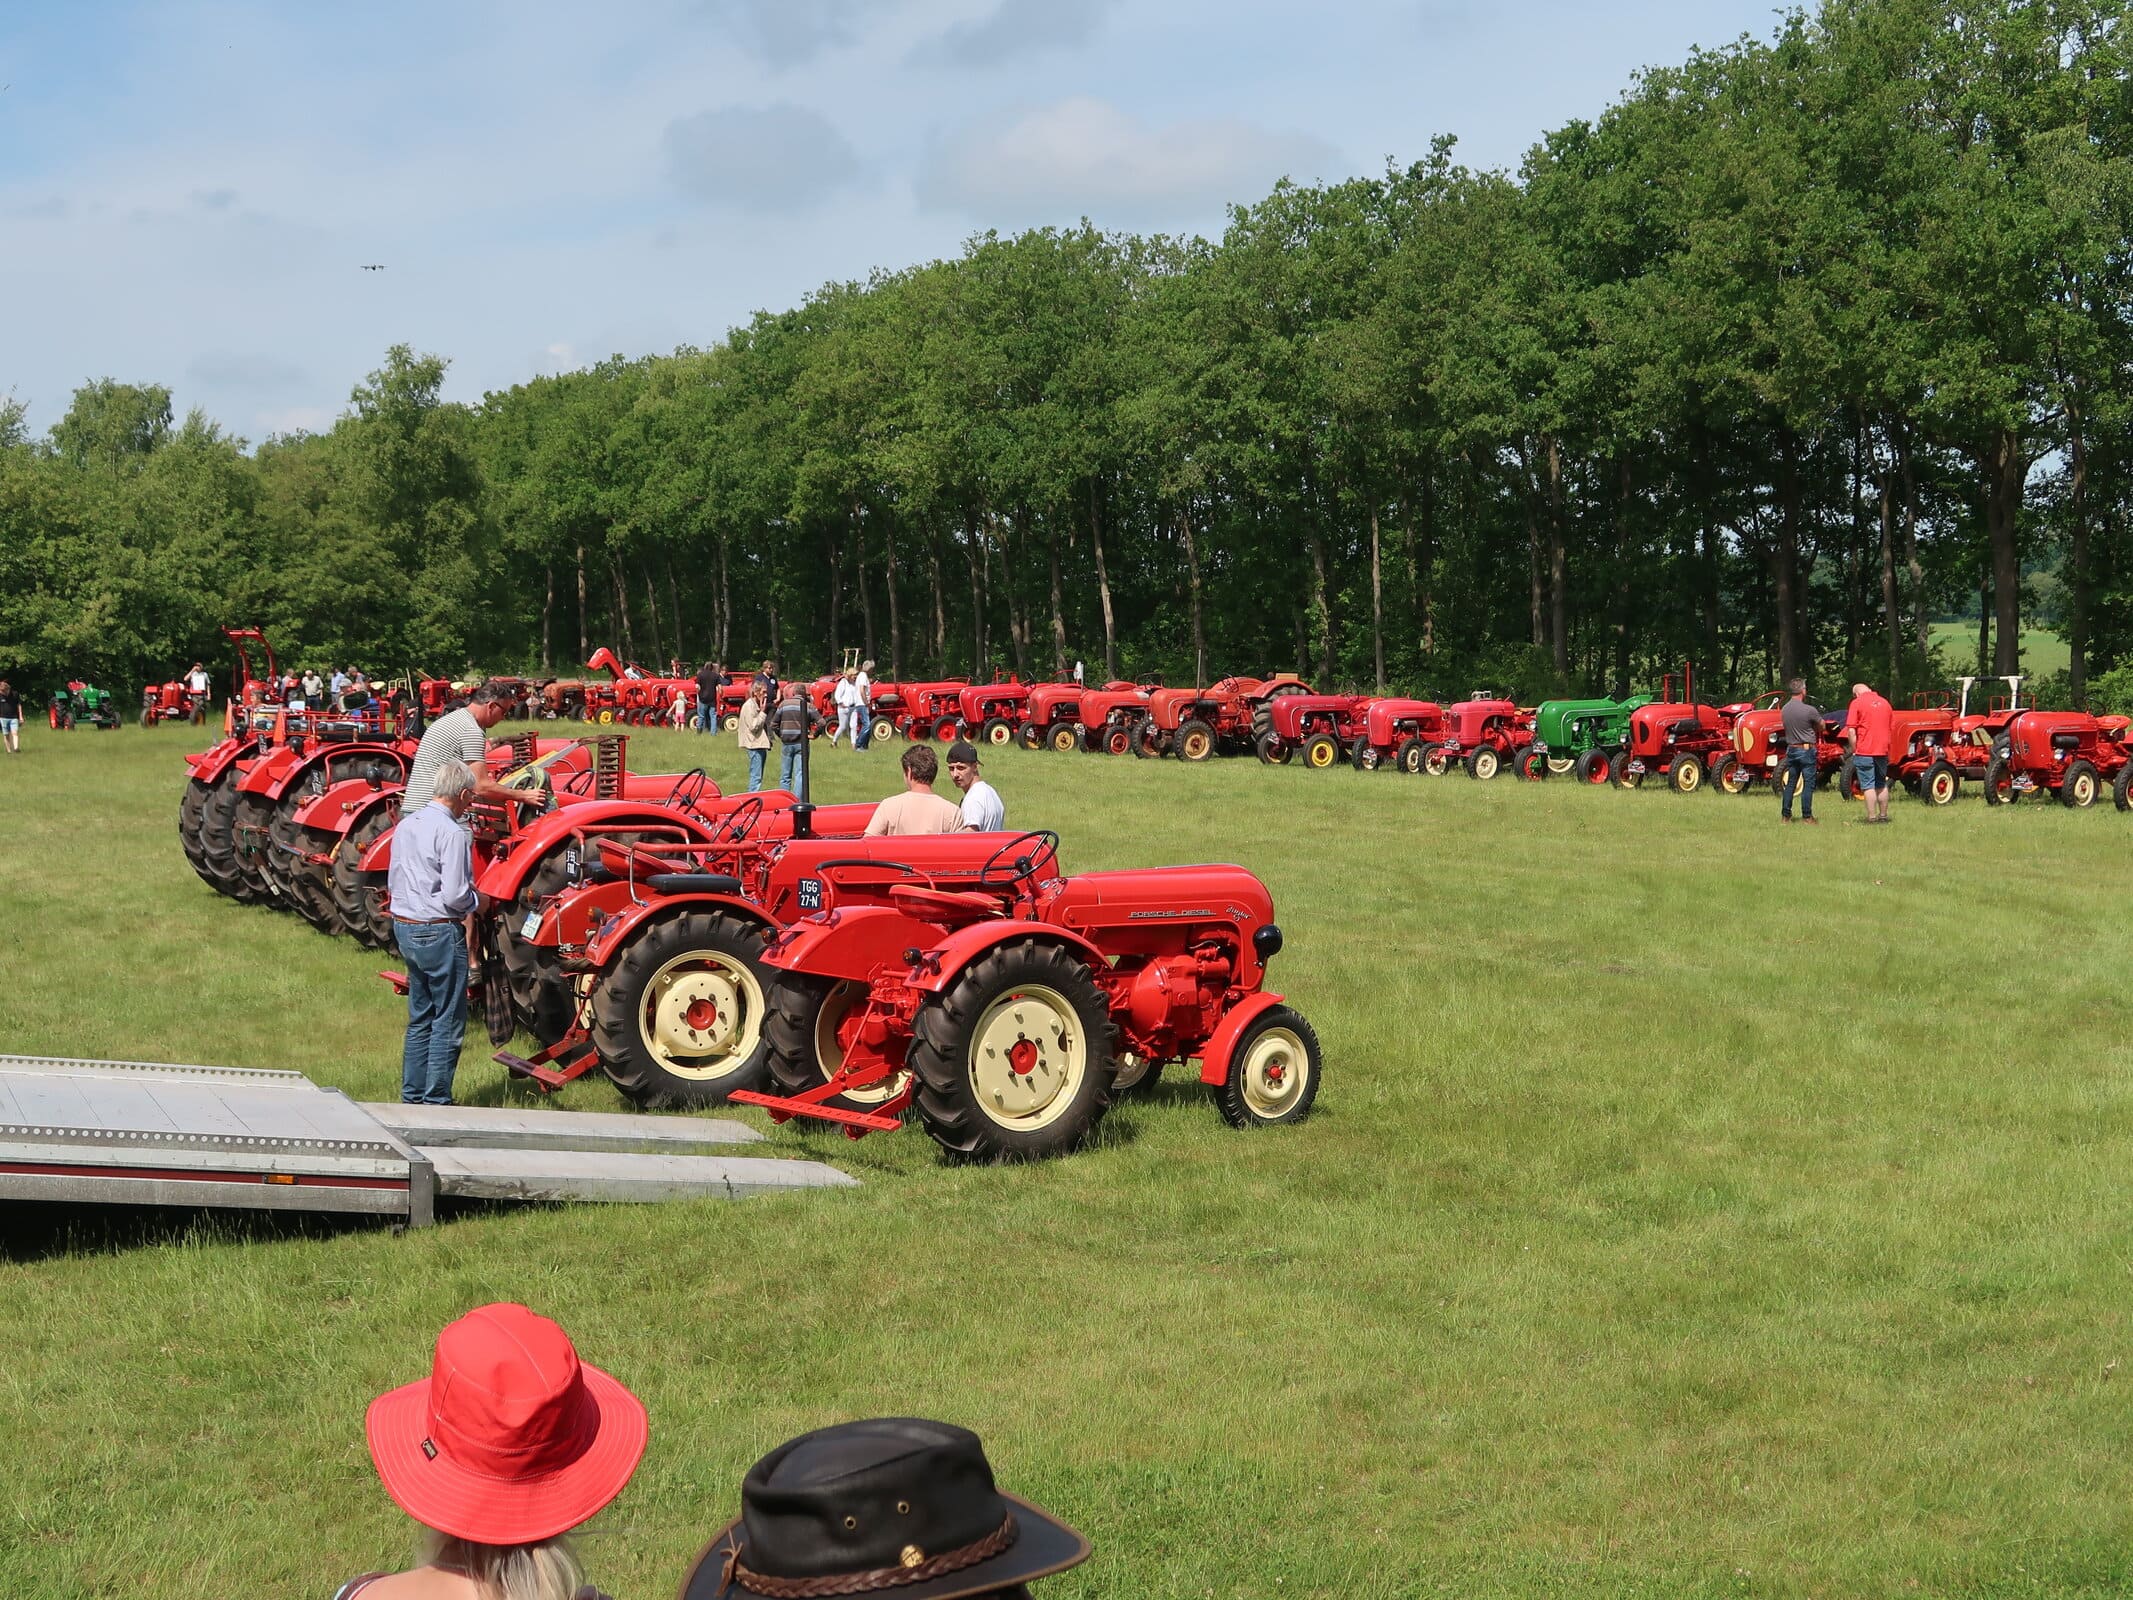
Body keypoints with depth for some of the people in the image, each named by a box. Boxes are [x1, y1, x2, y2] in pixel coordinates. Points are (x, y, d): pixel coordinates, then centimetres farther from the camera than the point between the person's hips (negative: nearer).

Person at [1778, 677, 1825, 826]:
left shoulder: (1784, 710, 2)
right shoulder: (1809, 710, -16)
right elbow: (1822, 726, -2)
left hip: (1791, 749, 6)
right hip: (1807, 750, -6)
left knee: (1789, 783, 11)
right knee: (1808, 784, 1)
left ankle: (1785, 815, 12)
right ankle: (1806, 816, 2)